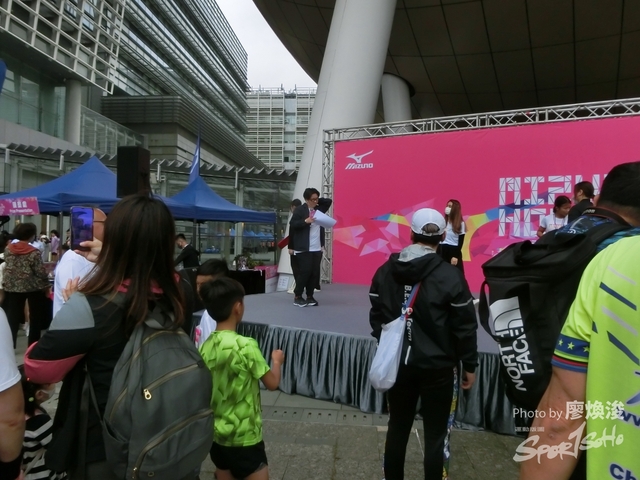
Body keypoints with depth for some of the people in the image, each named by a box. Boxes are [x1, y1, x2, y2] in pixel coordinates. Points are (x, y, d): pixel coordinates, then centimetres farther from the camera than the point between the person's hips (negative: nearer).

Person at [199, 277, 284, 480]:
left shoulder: (206, 347, -3)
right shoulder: (245, 345, -23)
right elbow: (272, 383, -14)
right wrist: (277, 360, 3)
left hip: (216, 433, 7)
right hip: (244, 436, -6)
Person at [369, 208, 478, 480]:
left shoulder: (386, 270, 0)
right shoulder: (450, 275, -14)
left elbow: (376, 316, 8)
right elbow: (464, 326, -9)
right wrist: (469, 364, 3)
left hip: (398, 362, 4)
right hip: (437, 366, -4)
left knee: (397, 427, 17)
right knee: (436, 434, 9)